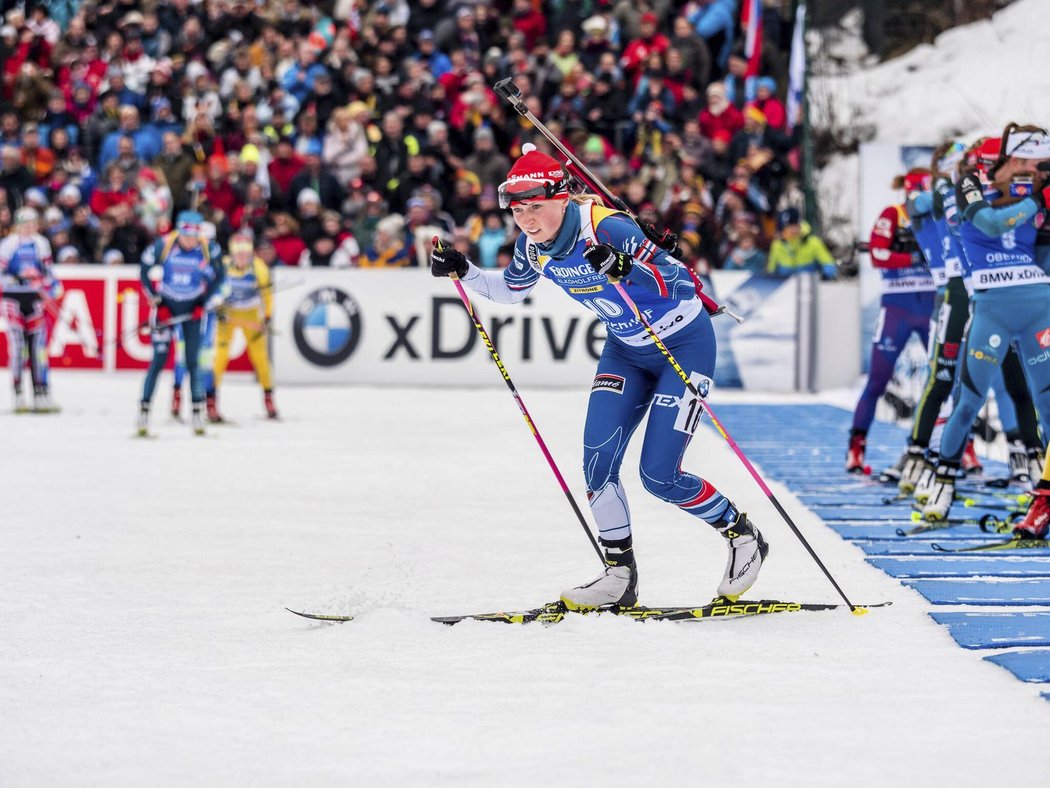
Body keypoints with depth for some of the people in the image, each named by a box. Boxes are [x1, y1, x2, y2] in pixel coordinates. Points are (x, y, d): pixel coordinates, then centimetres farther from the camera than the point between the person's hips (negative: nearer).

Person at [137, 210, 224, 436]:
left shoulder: (209, 249, -15)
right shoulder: (163, 245, -19)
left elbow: (218, 276, 3)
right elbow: (144, 272, -5)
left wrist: (204, 303, -4)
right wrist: (156, 302, -8)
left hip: (192, 308, 1)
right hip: (166, 305, -1)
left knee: (192, 360, -1)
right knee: (159, 358, -8)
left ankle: (197, 413, 7)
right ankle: (144, 410, -3)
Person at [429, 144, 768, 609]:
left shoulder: (606, 228, -30)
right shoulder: (533, 245, -9)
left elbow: (683, 283, -34)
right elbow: (510, 291, 13)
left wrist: (624, 269, -51)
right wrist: (463, 272, -3)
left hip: (684, 343, -7)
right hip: (626, 349, 7)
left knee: (659, 476, -10)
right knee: (597, 462, -6)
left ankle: (743, 536, 14)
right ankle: (620, 575, 7)